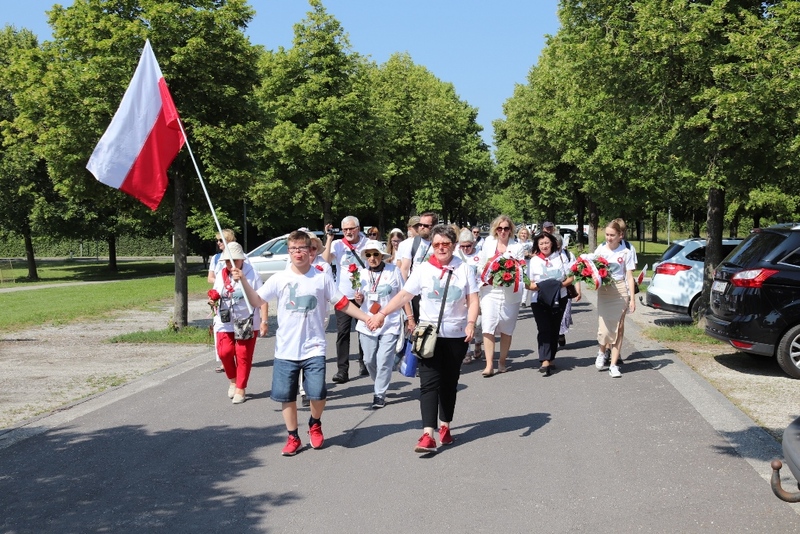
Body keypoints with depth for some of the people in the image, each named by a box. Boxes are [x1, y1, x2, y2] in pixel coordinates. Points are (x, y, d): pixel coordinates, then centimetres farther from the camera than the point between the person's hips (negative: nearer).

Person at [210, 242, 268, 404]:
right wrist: (213, 301, -5)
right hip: (225, 322, 4)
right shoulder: (221, 275, 7)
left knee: (243, 355, 0)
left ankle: (240, 388, 14)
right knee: (224, 352, -7)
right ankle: (233, 380, 19)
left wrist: (264, 321, -13)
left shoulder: (251, 273, -9)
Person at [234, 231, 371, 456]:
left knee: (317, 393, -6)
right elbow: (257, 300, 1)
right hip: (285, 350, 1)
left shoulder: (322, 279, 1)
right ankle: (293, 437, 23)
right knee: (286, 396, 7)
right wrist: (243, 281, -12)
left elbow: (343, 304, 4)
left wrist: (368, 318, -1)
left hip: (314, 348, -1)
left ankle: (315, 425, 25)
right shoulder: (279, 279, 1)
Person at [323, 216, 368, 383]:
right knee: (342, 332, -6)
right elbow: (326, 260, -17)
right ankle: (342, 370, -5)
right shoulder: (337, 244, -1)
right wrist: (329, 238, -15)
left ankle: (363, 363, 31)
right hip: (343, 295, -1)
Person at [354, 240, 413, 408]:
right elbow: (360, 302, 14)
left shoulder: (393, 270, -4)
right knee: (369, 360, 8)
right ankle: (380, 386, 32)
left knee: (384, 361, -7)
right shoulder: (362, 273, 6)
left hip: (390, 324, -3)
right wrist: (358, 298, -9)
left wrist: (410, 317, -2)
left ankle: (380, 394, 4)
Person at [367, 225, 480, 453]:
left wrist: (471, 323, -17)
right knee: (429, 383, -7)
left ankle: (445, 426, 27)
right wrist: (381, 313, -13)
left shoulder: (464, 269, 1)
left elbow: (473, 301, -1)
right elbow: (404, 296, -4)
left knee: (449, 382, 12)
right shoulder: (423, 269, -1)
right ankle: (428, 434, -12)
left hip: (457, 335, 1)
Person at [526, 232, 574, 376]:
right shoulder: (534, 260, 2)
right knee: (544, 329, -13)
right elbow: (529, 284, -1)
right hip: (539, 300, -2)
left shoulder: (560, 257, 5)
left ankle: (550, 360, 17)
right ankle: (545, 362, -20)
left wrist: (562, 284, -15)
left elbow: (571, 277, 4)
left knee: (554, 329, 7)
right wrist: (539, 286, -21)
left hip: (559, 298, 2)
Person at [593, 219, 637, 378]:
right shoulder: (600, 249, 3)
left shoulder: (626, 251, -1)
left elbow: (629, 277, -1)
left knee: (618, 328, 2)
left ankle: (614, 364, 8)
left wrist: (632, 299, -5)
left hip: (620, 292, -1)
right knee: (604, 327, -6)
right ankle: (601, 352, 25)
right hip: (604, 291, 1)